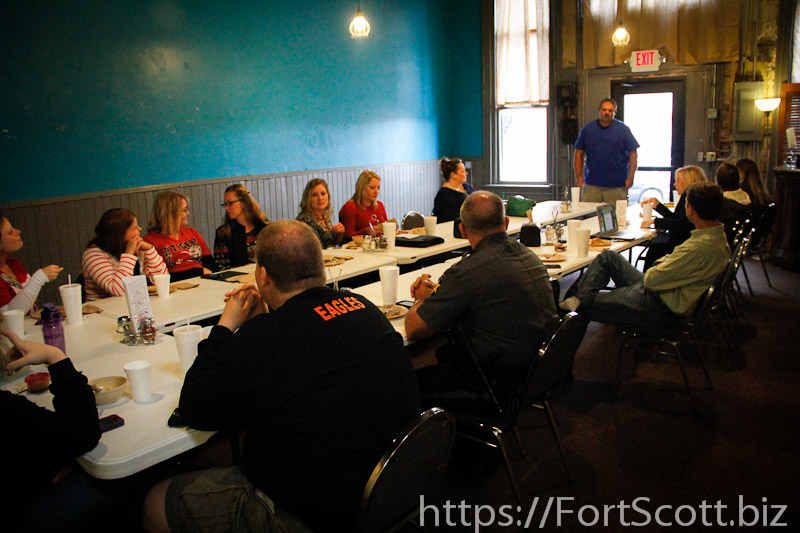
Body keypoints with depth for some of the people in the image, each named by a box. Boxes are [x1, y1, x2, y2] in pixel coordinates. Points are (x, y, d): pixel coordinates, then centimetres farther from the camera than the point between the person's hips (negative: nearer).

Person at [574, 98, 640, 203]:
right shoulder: (587, 129, 9)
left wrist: (630, 178, -5)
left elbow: (633, 154, 2)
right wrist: (579, 175, 2)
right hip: (591, 185, 2)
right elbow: (579, 153, 11)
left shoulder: (623, 130, 4)